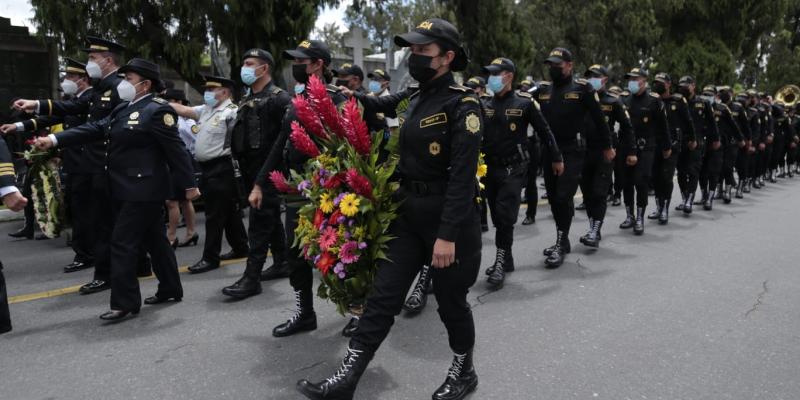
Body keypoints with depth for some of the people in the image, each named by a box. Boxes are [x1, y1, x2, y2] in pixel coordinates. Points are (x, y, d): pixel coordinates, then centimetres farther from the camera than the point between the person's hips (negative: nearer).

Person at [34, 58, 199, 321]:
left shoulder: (157, 110, -12)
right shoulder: (123, 109, 15)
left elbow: (176, 149, -14)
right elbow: (94, 130, 10)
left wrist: (189, 185, -15)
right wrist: (54, 140, 1)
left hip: (143, 189, -9)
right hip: (126, 188, 9)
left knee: (123, 242, -7)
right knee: (154, 240, 14)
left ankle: (125, 302, 1)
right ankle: (170, 289, 24)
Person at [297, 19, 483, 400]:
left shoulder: (463, 104, -13)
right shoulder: (415, 101, 11)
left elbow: (463, 176, -20)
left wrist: (448, 234, -24)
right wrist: (398, 206, 16)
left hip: (450, 219, -7)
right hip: (409, 214, 7)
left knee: (450, 301, 9)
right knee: (383, 296, 5)